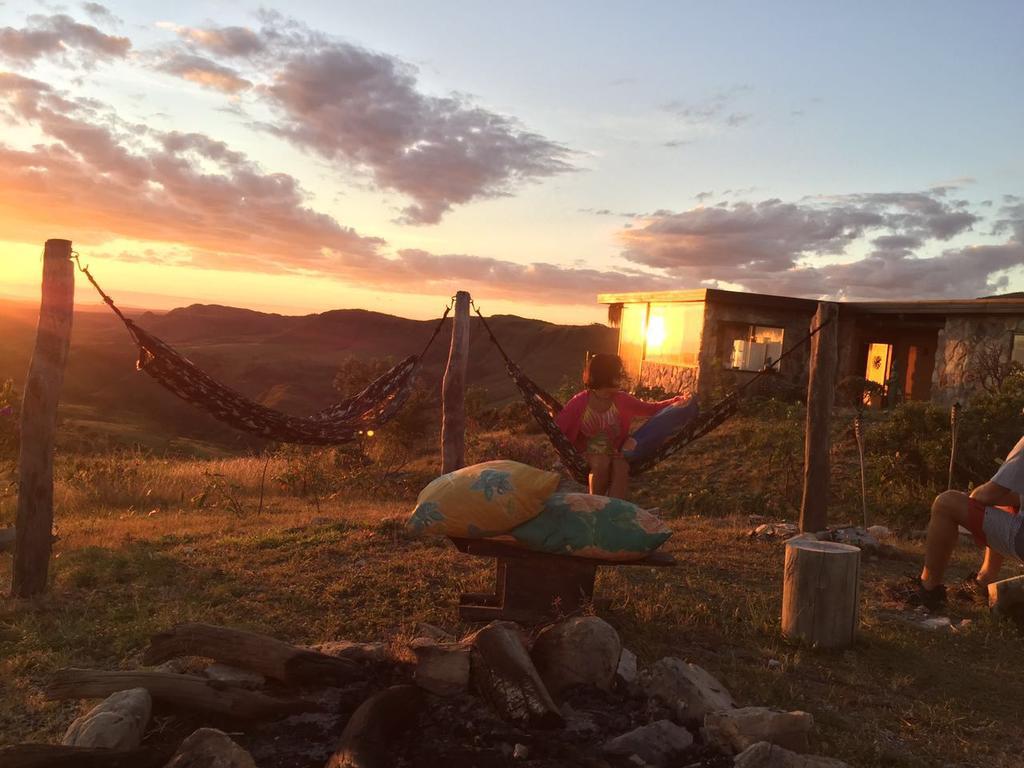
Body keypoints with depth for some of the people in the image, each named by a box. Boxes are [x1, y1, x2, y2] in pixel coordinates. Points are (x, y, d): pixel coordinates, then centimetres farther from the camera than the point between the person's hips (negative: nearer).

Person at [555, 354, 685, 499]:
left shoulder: (622, 400, -3)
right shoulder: (580, 402, -12)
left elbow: (651, 409, 7)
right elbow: (556, 429, -11)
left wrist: (678, 400, -1)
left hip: (614, 454, 2)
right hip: (588, 455, -2)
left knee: (621, 468, -31)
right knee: (601, 462, -34)